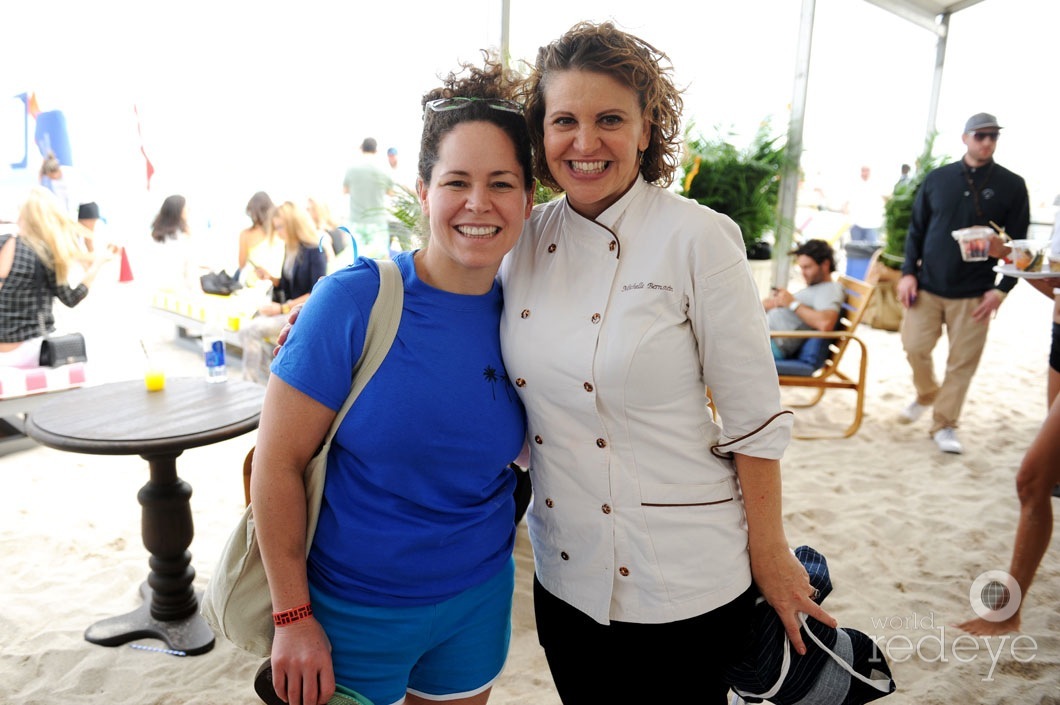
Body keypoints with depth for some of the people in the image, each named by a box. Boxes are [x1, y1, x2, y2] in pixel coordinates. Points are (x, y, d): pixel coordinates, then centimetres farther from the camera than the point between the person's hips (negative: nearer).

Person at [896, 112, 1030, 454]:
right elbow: (916, 230, 9)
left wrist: (1002, 288, -6)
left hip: (974, 294, -1)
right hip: (927, 287, 1)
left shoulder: (1012, 186, 2)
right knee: (914, 347, 0)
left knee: (962, 362, 1)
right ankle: (926, 395, 29)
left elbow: (1017, 244, 2)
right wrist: (908, 272, -1)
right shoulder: (937, 179, 5)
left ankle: (944, 425, 15)